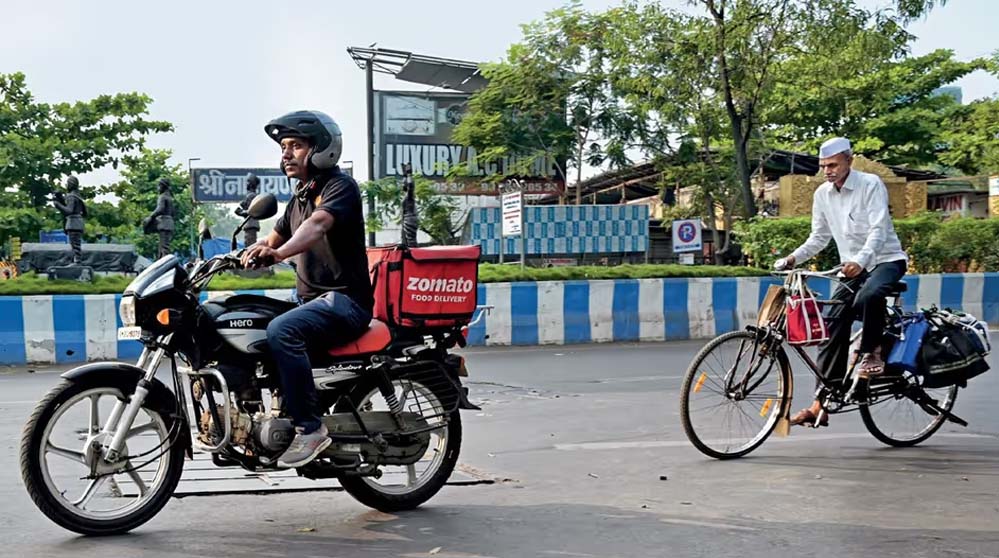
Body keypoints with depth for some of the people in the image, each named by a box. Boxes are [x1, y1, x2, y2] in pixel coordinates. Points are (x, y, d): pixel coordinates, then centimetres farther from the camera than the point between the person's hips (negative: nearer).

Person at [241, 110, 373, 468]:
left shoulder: (340, 186, -9)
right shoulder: (299, 197, 20)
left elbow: (316, 225, -29)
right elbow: (274, 238, 23)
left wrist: (277, 253, -47)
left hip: (344, 299, -10)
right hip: (311, 300, 10)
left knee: (281, 331, -34)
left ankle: (309, 427, -29)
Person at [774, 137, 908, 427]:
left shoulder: (870, 184, -14)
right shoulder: (822, 194, 3)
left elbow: (879, 230, -24)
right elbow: (819, 237, 10)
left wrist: (860, 259, -41)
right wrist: (793, 257, -7)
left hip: (886, 259, -5)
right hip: (853, 266, 6)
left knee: (867, 297, -39)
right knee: (832, 324, -6)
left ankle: (872, 352, -11)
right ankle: (822, 403, -6)